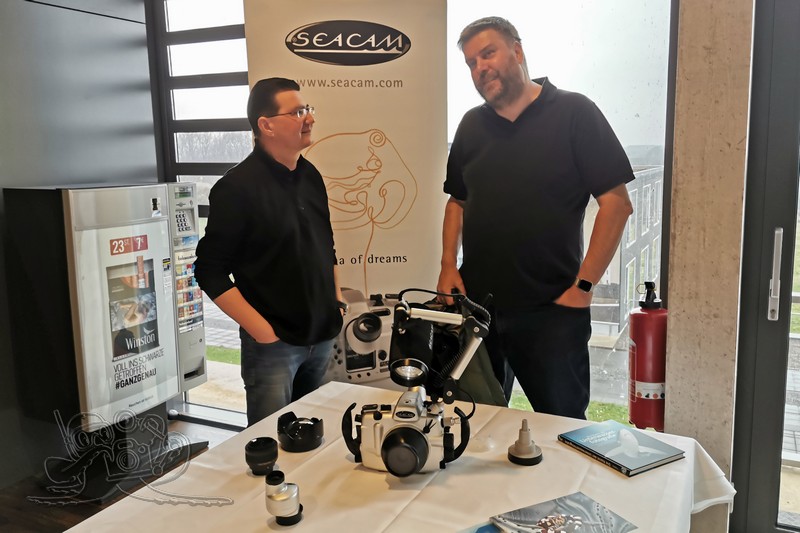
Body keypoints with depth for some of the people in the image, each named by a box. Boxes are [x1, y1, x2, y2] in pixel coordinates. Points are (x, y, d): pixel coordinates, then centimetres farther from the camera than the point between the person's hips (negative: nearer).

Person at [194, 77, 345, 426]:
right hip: (273, 344, -7)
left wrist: (336, 300, 11)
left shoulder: (310, 176, 8)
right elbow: (210, 272, -15)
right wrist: (261, 330, -18)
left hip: (323, 337, 7)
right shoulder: (238, 187, -15)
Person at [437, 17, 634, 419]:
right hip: (477, 303, 5)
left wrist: (583, 285, -14)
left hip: (551, 309, -4)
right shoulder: (471, 125, 9)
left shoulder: (574, 113, -6)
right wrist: (448, 266, 3)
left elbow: (616, 203, -10)